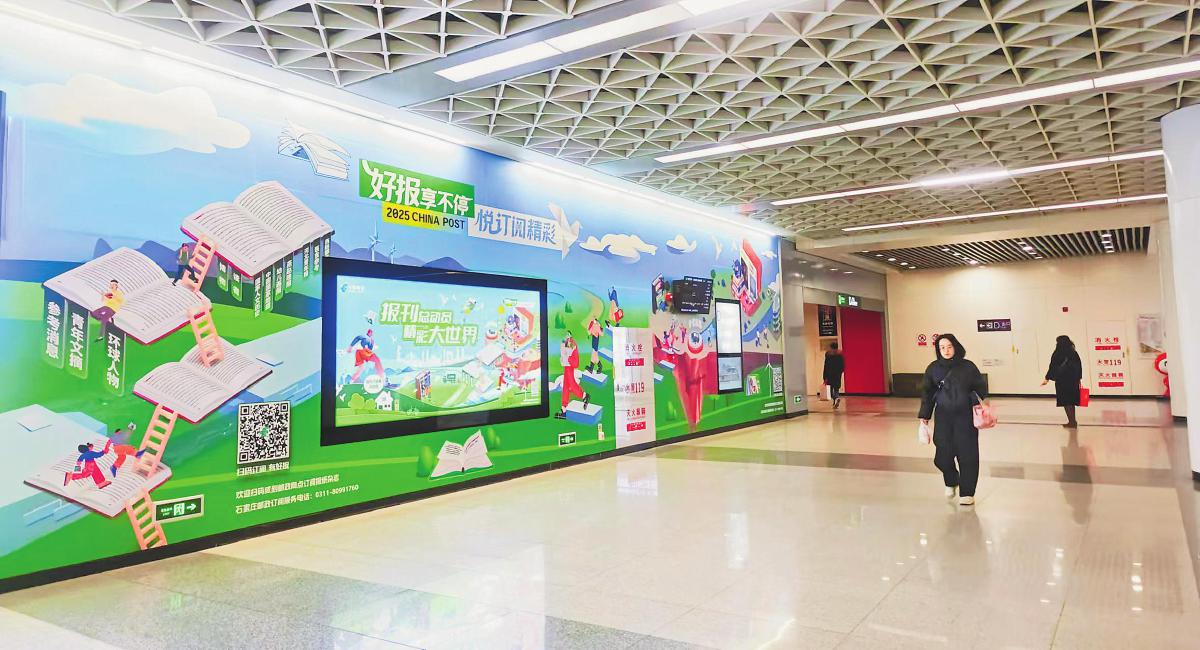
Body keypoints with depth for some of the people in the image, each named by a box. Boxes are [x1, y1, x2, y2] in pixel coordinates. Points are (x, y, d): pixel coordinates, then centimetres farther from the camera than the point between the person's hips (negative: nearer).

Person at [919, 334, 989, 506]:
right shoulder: (933, 368, 5)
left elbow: (979, 386, 7)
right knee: (943, 455, 0)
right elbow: (927, 393, 8)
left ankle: (967, 493, 10)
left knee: (967, 453, -3)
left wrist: (984, 399, -11)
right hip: (943, 417, 1)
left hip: (965, 416, -1)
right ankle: (951, 482, 31)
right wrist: (924, 416, 5)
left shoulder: (968, 367, 2)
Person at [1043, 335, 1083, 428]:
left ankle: (1072, 422, -2)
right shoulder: (1074, 353, 6)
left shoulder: (1057, 353, -10)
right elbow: (1079, 365, 10)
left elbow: (1052, 366, -6)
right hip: (1073, 380, 6)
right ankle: (1073, 421, 20)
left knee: (1066, 402, 0)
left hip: (1062, 381, -6)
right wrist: (1079, 379, 19)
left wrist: (1047, 378, 2)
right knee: (1071, 401, 16)